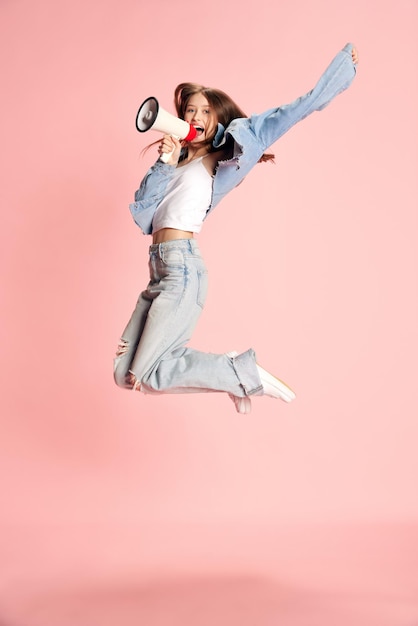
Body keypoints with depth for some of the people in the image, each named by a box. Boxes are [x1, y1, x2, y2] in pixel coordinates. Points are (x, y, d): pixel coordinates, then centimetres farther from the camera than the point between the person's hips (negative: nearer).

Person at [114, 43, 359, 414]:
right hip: (160, 269, 8)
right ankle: (228, 372, 12)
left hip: (182, 267, -8)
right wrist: (165, 163, 1)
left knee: (148, 376, -14)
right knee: (125, 375, 4)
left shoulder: (222, 158, 4)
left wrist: (344, 62, 9)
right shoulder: (178, 162, 22)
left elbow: (299, 109, 4)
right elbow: (141, 212, 9)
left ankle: (245, 374, 1)